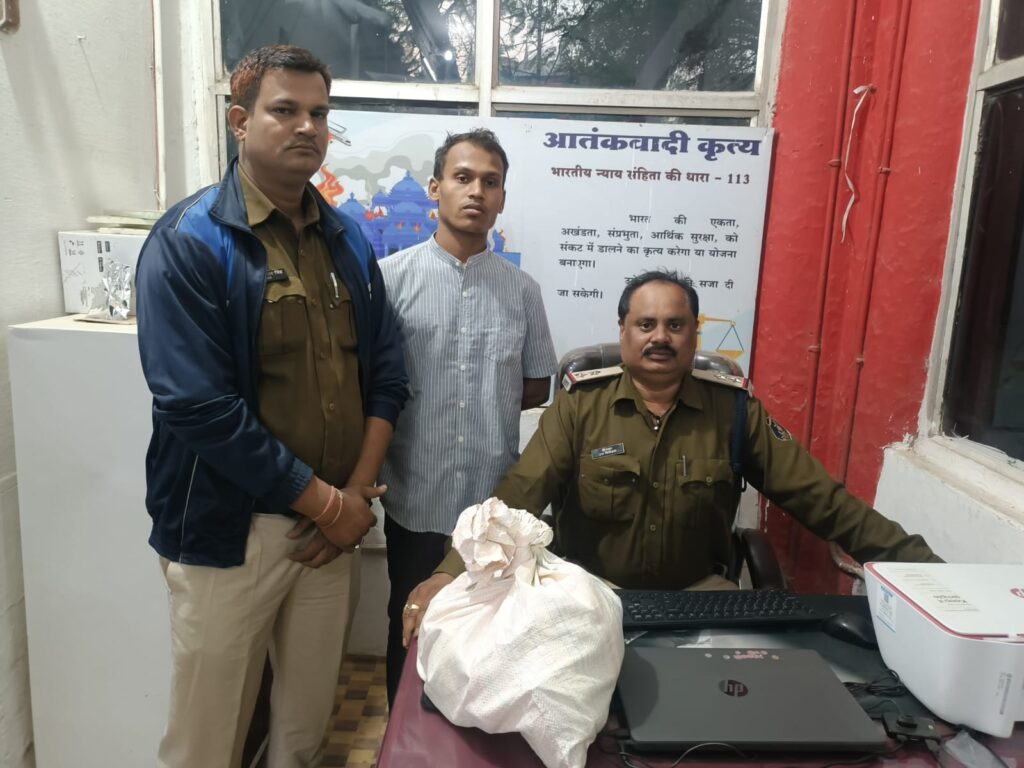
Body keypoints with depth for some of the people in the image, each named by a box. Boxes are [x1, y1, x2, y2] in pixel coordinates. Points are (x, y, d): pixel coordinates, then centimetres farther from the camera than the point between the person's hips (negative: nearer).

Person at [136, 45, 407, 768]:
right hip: (228, 532, -4)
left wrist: (358, 492, -5)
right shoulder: (190, 241, -11)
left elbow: (386, 371, 6)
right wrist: (324, 502, -15)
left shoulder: (349, 240, 7)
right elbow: (198, 406, -19)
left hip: (332, 523, 5)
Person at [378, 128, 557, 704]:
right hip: (417, 500, -2)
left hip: (497, 501, 2)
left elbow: (539, 386, 10)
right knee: (411, 631, 17)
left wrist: (485, 404, -1)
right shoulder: (391, 278, -7)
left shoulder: (523, 289, 2)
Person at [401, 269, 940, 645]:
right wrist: (452, 572, -31)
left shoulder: (734, 410, -3)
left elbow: (820, 498, -2)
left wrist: (917, 563, -10)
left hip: (698, 592, 2)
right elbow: (517, 495, -16)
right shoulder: (580, 406, -7)